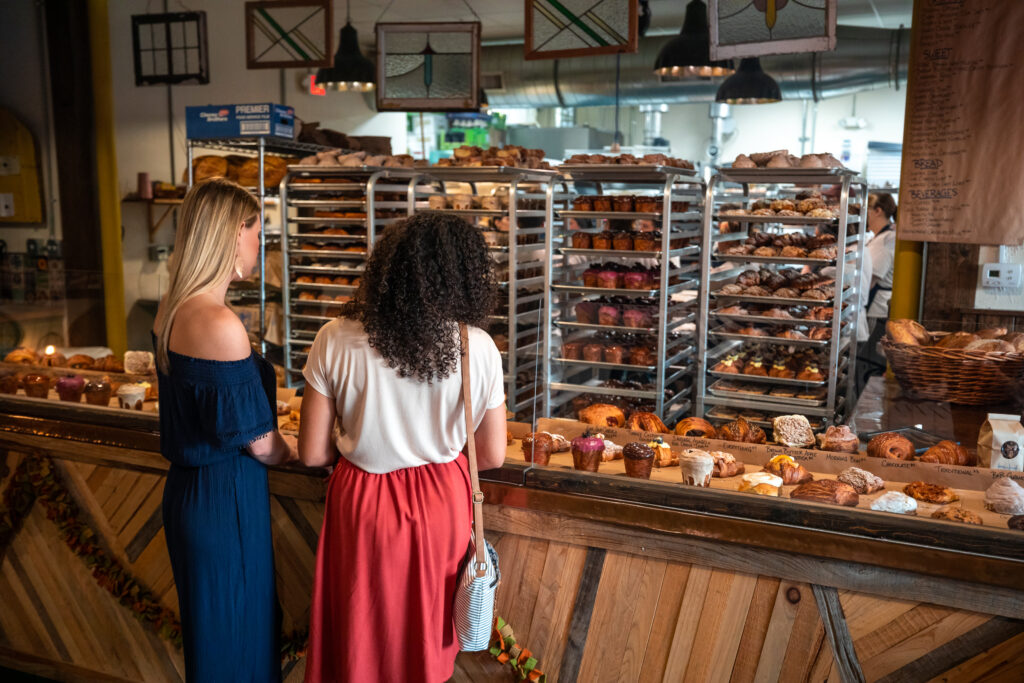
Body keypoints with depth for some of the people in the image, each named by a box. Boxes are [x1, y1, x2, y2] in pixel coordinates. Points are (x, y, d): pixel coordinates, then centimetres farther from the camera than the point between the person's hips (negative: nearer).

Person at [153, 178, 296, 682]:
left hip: (188, 486, 9)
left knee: (213, 625, 25)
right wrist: (291, 453, 3)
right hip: (225, 499, -9)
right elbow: (259, 443, -19)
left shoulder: (172, 309, 4)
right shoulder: (220, 325, -25)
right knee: (231, 639, 8)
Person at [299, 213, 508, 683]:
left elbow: (312, 453, -10)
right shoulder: (479, 349, -16)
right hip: (441, 501, 1)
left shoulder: (335, 342, -16)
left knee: (362, 639, 22)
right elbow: (493, 456, -6)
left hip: (362, 502, 0)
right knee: (429, 636, 25)